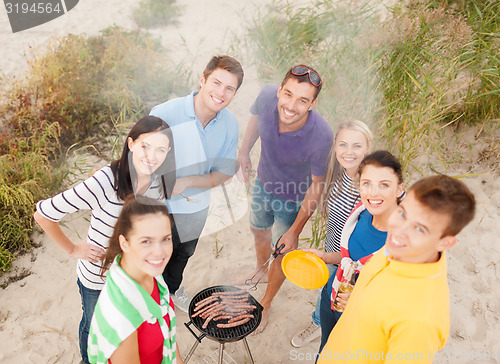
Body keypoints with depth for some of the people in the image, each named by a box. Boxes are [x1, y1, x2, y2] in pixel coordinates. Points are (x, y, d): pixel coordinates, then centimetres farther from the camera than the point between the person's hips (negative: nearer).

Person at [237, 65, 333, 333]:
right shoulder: (267, 96, -29)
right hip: (264, 183, 5)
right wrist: (244, 151, 7)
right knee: (259, 231, 29)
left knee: (282, 254, 16)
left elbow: (316, 186, -23)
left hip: (294, 199, -4)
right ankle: (260, 270, 64)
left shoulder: (321, 137, -39)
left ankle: (266, 303, 46)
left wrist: (295, 231, -16)